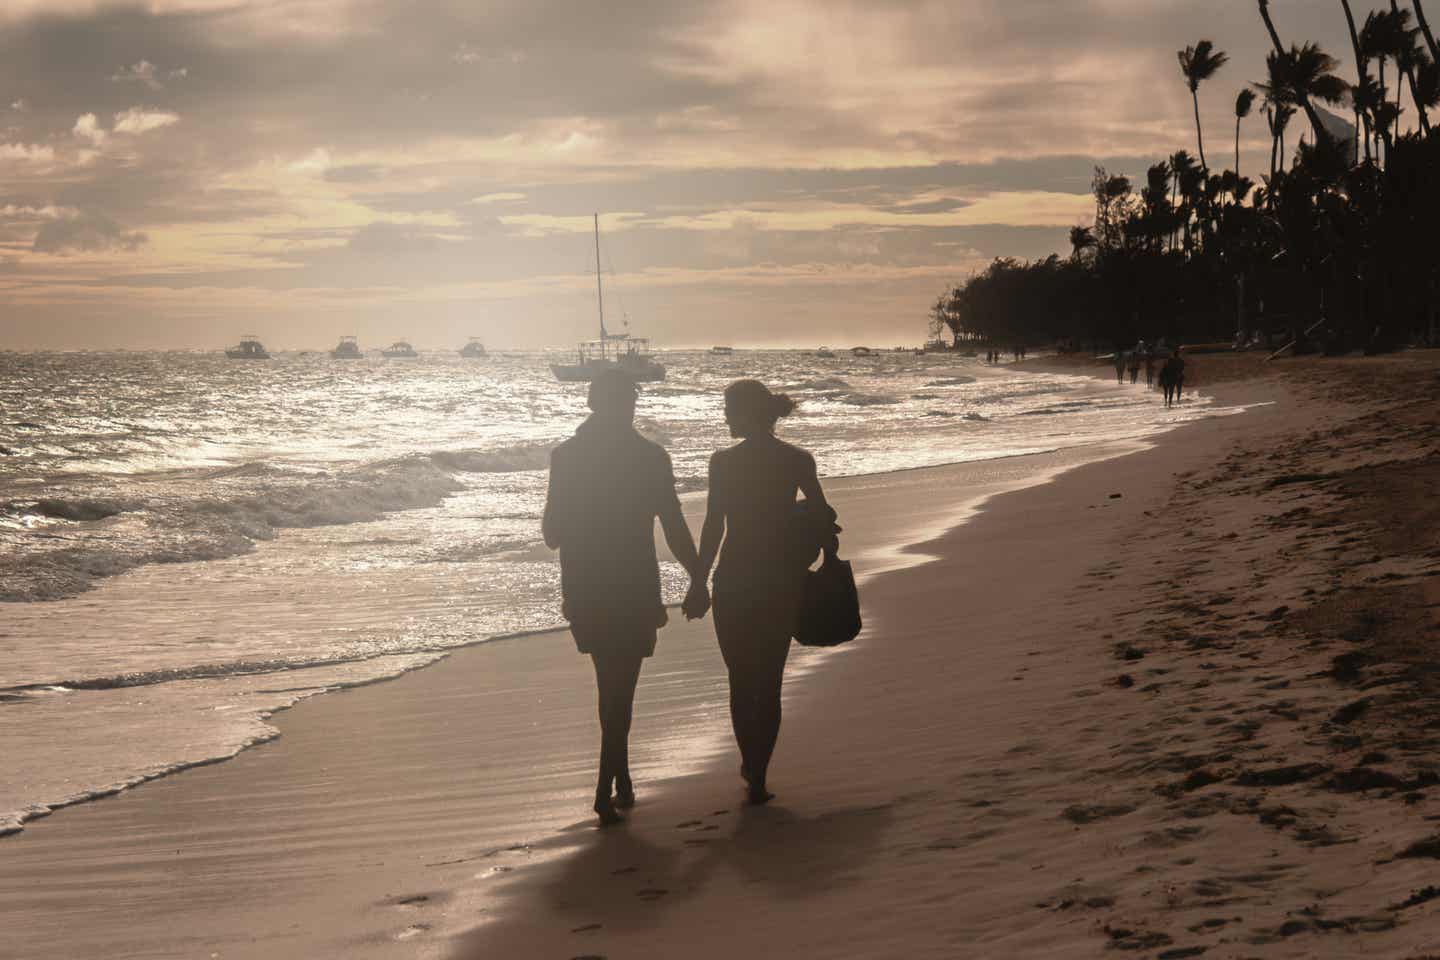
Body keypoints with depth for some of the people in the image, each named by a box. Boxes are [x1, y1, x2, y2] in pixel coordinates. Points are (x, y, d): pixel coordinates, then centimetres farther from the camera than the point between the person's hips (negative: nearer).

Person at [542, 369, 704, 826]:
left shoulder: (565, 456, -3)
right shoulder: (649, 457, -10)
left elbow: (552, 534, 0)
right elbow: (676, 531, -7)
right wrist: (699, 579, 6)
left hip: (583, 594, 3)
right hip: (633, 591, -3)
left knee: (610, 686, 21)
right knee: (620, 690, 2)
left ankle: (621, 781, 26)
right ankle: (607, 793, -8)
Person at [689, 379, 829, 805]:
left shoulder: (724, 461, -10)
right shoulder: (799, 461, -1)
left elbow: (713, 527, -10)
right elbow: (824, 517, 0)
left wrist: (698, 583, -3)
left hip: (735, 582, -3)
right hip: (782, 581, 3)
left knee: (741, 682, 11)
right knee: (770, 682, 11)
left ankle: (753, 770, 5)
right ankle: (757, 774, 8)